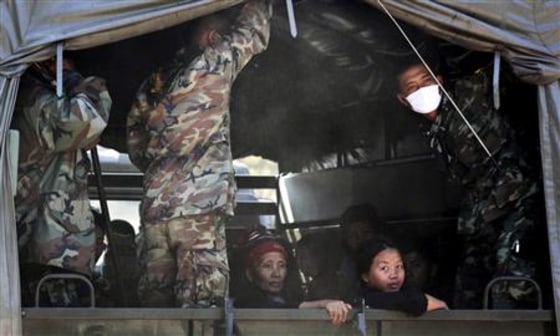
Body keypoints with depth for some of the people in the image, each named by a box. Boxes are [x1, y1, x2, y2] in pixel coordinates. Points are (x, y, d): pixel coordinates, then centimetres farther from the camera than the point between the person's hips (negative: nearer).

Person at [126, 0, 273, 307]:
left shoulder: (151, 86, 18)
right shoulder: (212, 66, 0)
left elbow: (136, 149, 22)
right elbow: (253, 33, 15)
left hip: (154, 210, 7)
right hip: (199, 209, -6)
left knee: (155, 304, 6)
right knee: (201, 308, -7)